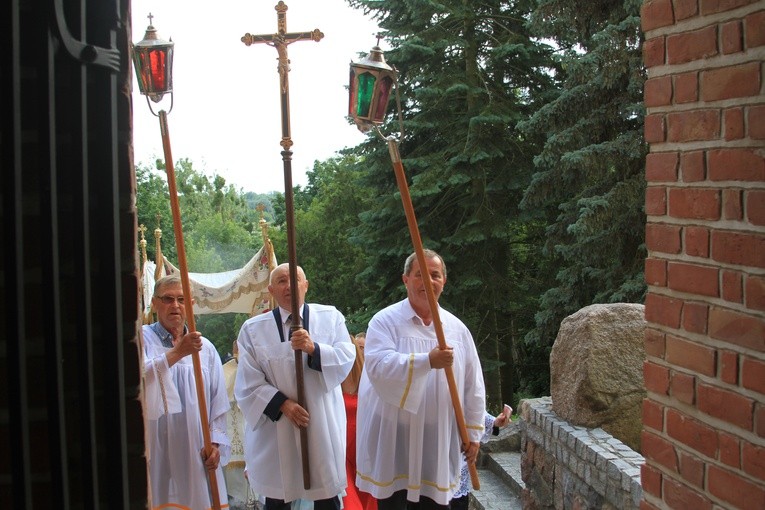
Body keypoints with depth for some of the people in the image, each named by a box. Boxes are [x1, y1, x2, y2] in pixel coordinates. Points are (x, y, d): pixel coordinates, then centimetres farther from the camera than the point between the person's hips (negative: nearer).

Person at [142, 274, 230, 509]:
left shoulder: (205, 348, 12)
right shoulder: (142, 338, 2)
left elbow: (218, 402, 11)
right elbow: (136, 376, -18)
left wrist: (215, 441, 1)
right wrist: (176, 352, -22)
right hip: (155, 452, -3)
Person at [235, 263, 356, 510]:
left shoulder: (331, 317, 4)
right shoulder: (253, 328, 1)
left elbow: (347, 359, -7)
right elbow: (248, 383, -3)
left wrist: (314, 349, -24)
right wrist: (283, 404, -16)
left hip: (322, 427, 1)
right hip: (276, 429, 0)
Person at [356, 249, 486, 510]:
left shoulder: (457, 328, 6)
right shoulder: (385, 321, -6)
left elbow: (473, 385, 9)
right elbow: (378, 367, -23)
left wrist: (473, 432, 8)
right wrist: (427, 361, -31)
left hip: (437, 439, 3)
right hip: (393, 439, -3)